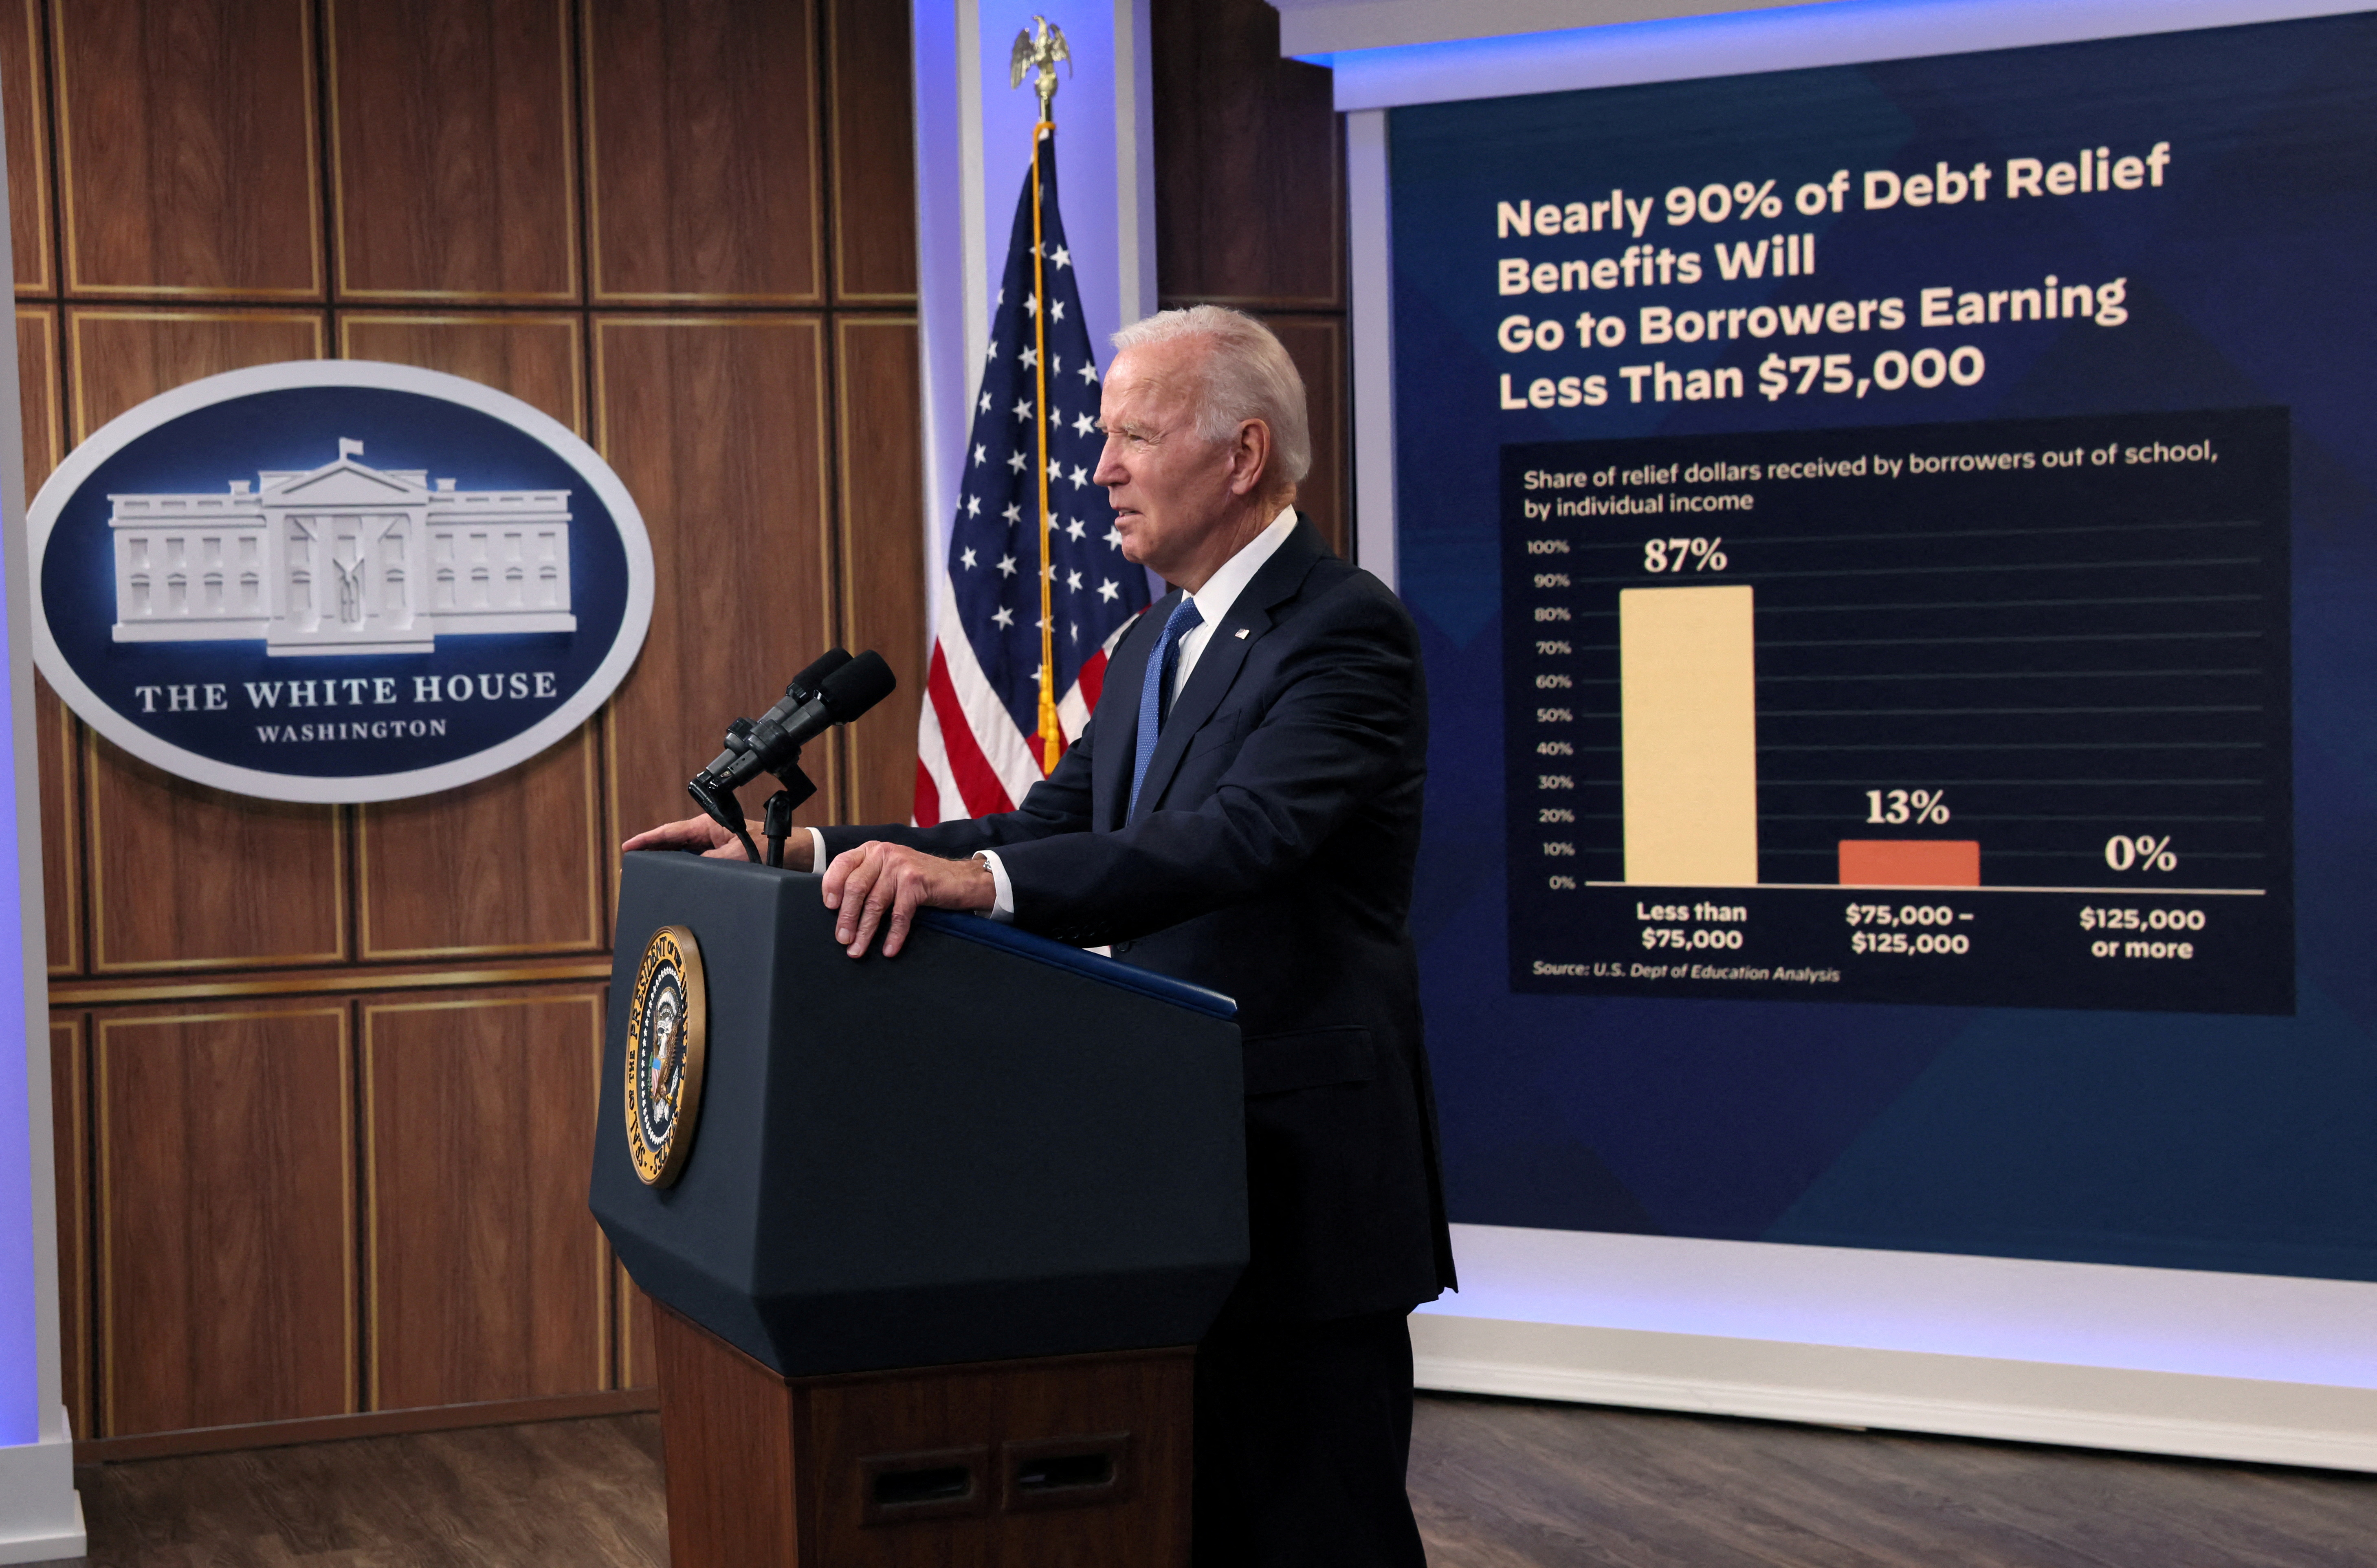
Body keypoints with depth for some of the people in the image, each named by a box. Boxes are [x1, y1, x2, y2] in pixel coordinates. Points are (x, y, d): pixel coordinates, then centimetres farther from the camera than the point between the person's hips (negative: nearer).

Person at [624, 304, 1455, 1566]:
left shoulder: (1346, 633, -15)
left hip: (1304, 1175, -9)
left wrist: (979, 879, -43)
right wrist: (809, 850, 3)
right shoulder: (1154, 644, 15)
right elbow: (1048, 832, 14)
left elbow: (1242, 836, -30)